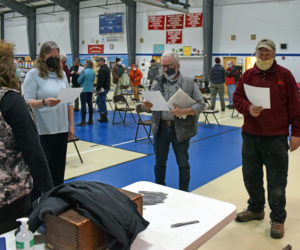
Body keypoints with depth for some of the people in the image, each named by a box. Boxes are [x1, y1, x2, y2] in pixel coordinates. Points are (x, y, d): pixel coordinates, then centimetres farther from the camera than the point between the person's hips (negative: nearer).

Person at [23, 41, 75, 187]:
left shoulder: (61, 74, 13)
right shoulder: (33, 74, -3)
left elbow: (69, 102, 15)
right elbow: (28, 102, -8)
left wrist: (71, 125, 11)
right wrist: (44, 102, -28)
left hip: (62, 129, 5)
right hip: (42, 131, -5)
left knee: (59, 169, 11)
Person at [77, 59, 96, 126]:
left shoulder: (84, 71, -13)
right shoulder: (93, 72, 5)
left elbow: (79, 81, -9)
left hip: (84, 90, -6)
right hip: (90, 90, 6)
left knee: (83, 105, -4)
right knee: (90, 105, 11)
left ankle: (83, 121, -3)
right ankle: (90, 120, 17)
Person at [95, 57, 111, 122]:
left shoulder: (102, 70, -18)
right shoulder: (107, 68, 16)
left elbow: (100, 80, -23)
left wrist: (97, 89, -17)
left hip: (103, 88, -11)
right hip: (107, 87, 11)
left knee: (102, 102, -3)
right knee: (98, 101, 19)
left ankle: (104, 118, 3)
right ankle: (102, 116, 21)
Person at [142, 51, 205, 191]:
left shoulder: (189, 82, -2)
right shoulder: (157, 83, 8)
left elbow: (201, 105, -6)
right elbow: (149, 106, 10)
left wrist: (184, 111, -23)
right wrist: (146, 105, -15)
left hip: (180, 129, -3)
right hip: (160, 128, 3)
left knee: (183, 164, 9)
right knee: (159, 163, 14)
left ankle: (184, 194, 25)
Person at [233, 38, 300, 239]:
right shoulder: (248, 75, 8)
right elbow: (237, 98, 6)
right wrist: (248, 108, -15)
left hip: (276, 137, -3)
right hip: (251, 134, 4)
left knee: (277, 181, 3)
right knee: (250, 176, 14)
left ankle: (278, 219, 20)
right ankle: (256, 209, 36)